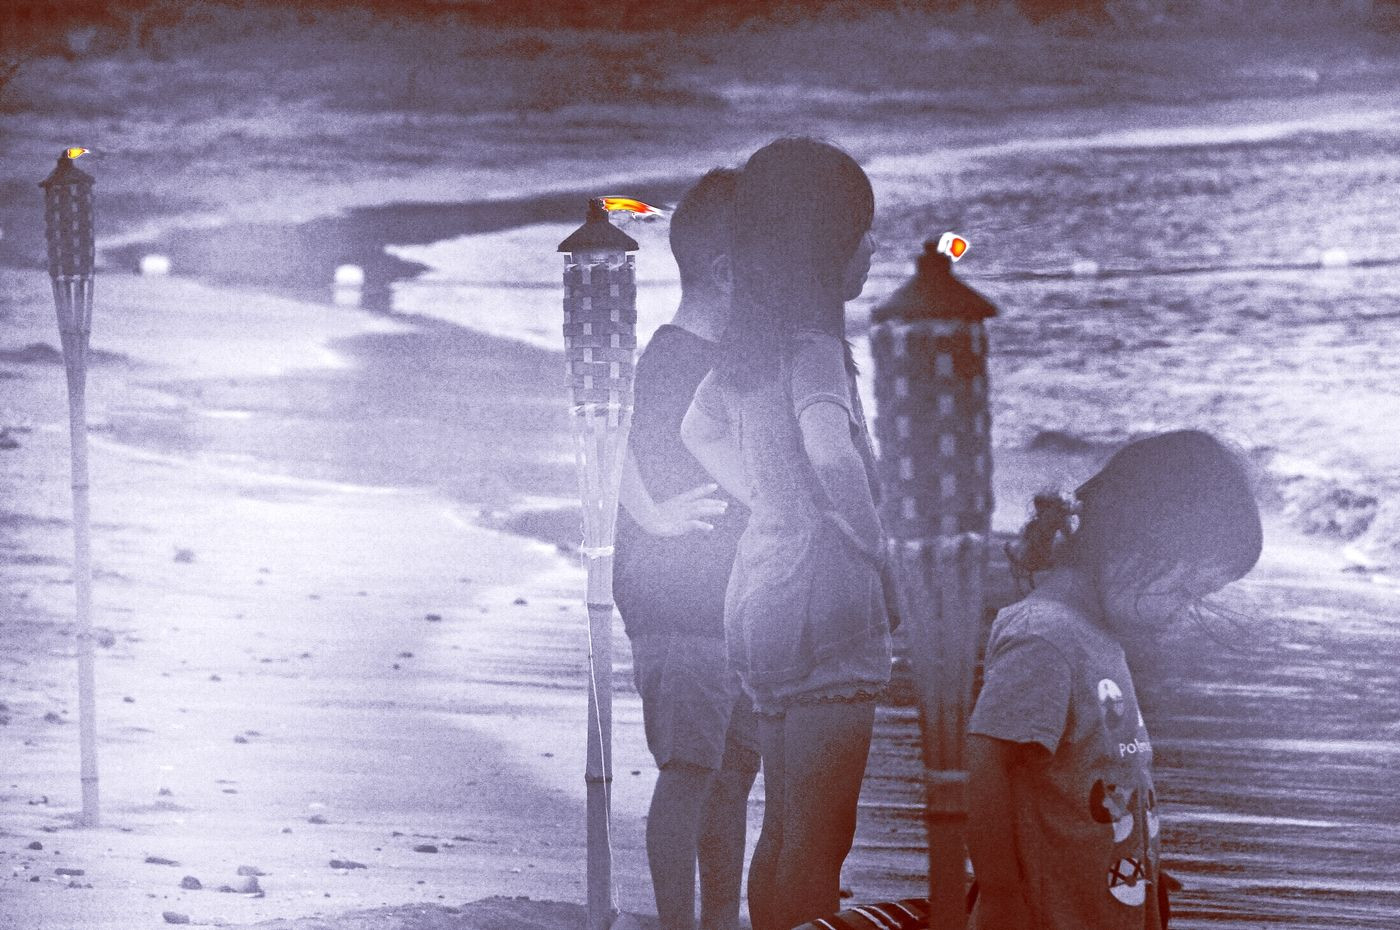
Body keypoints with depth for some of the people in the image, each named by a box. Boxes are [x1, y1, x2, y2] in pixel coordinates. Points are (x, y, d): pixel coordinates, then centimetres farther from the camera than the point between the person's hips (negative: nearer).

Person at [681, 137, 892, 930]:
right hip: (823, 600, -9)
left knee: (785, 832, 17)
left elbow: (700, 432, 26)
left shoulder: (750, 343, 10)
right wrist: (879, 552, -20)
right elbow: (830, 456, -34)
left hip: (763, 583, 9)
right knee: (819, 841, -5)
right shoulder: (812, 349, -17)